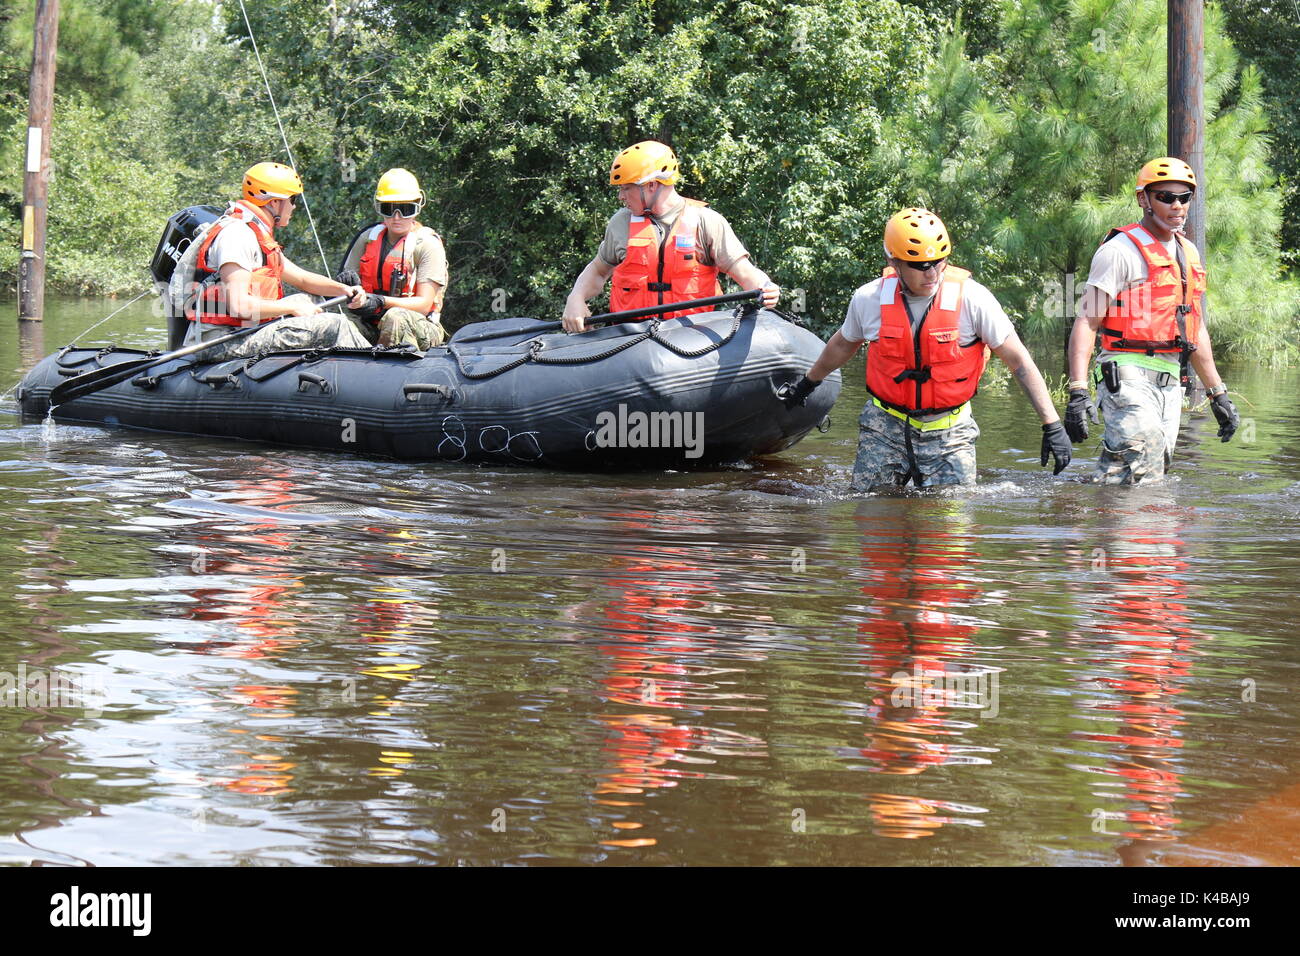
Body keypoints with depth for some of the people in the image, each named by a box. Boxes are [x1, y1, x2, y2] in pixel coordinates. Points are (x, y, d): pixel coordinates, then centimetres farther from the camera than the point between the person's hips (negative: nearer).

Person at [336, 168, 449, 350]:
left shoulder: (428, 244, -4)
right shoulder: (368, 238, 10)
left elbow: (424, 304, -11)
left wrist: (381, 301, -27)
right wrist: (348, 284, -14)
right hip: (372, 326, 3)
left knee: (396, 317, -38)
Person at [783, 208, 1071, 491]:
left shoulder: (971, 298, -16)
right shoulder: (869, 299, -8)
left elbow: (1019, 361, -10)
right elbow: (842, 345, 15)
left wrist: (1052, 425, -14)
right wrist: (808, 384, 31)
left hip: (948, 433, -1)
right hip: (885, 428, 2)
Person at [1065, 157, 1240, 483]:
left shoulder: (1188, 254, 18)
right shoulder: (1121, 250, -6)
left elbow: (1195, 330, 27)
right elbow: (1086, 322, -12)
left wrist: (1218, 394, 26)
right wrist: (1078, 392, -22)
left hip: (1170, 382, 8)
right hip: (1129, 377, -8)